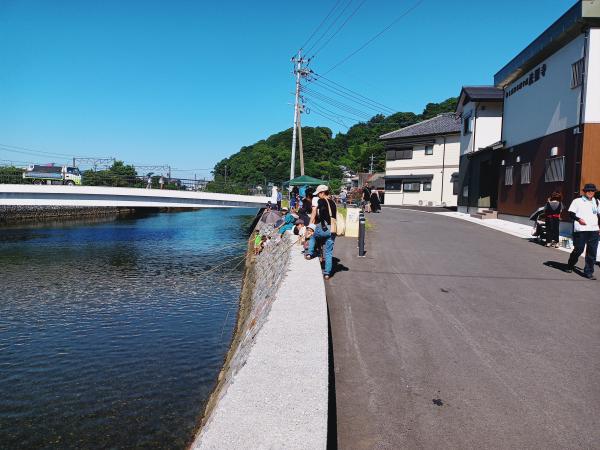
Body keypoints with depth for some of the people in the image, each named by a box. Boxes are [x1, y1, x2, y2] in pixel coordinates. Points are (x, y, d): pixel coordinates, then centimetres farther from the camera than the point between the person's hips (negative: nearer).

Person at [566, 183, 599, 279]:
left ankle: (588, 272, 7)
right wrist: (578, 219, -16)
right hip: (581, 229, -4)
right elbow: (571, 213, 0)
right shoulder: (577, 201, 4)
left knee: (592, 252, 0)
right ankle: (570, 266, 22)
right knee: (578, 249, 0)